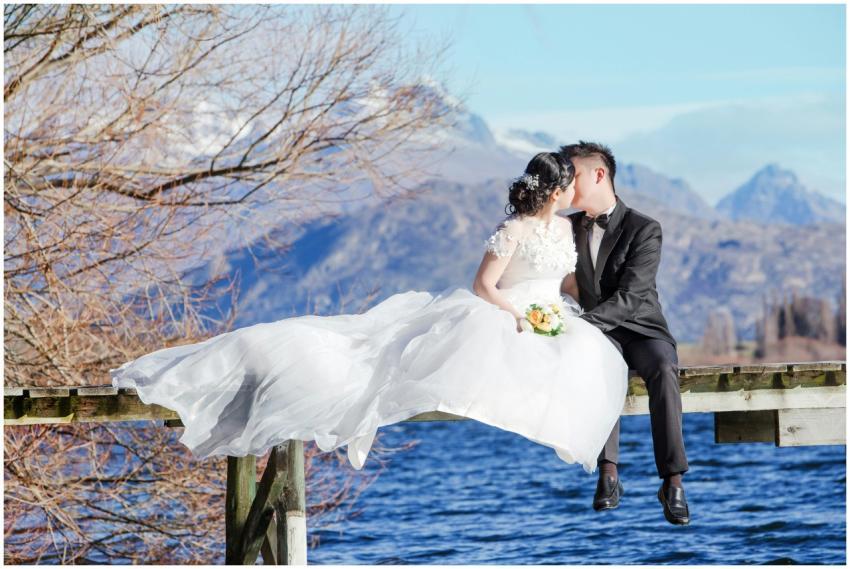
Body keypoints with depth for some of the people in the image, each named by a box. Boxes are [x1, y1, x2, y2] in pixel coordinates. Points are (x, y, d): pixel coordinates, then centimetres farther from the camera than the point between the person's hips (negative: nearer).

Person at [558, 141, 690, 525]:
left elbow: (628, 299, -17)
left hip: (640, 327, -2)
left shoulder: (644, 229, -7)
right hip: (597, 333, 2)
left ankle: (672, 481, -35)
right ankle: (608, 472, -37)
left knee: (663, 368, -36)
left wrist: (580, 323, -29)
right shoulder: (569, 227, 9)